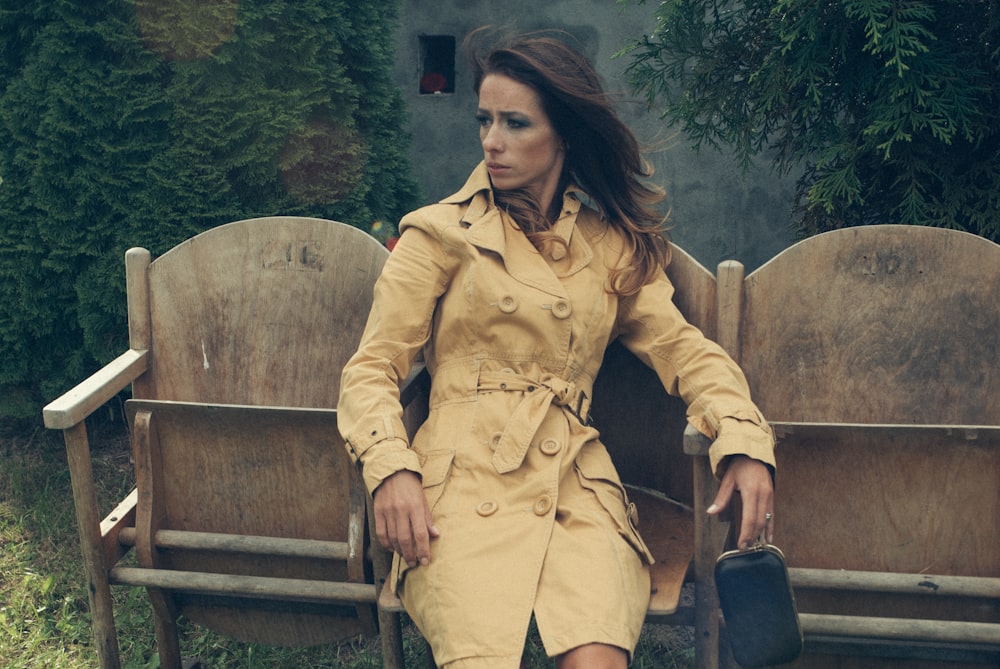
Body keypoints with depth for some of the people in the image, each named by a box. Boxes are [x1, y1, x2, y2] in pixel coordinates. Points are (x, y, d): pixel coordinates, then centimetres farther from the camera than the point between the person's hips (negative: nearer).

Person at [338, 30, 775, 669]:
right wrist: (392, 469, -15)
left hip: (576, 486, 2)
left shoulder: (614, 243, 16)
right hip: (467, 481, -2)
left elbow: (680, 345, 12)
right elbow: (373, 368, 4)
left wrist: (745, 443, -7)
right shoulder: (442, 233, 7)